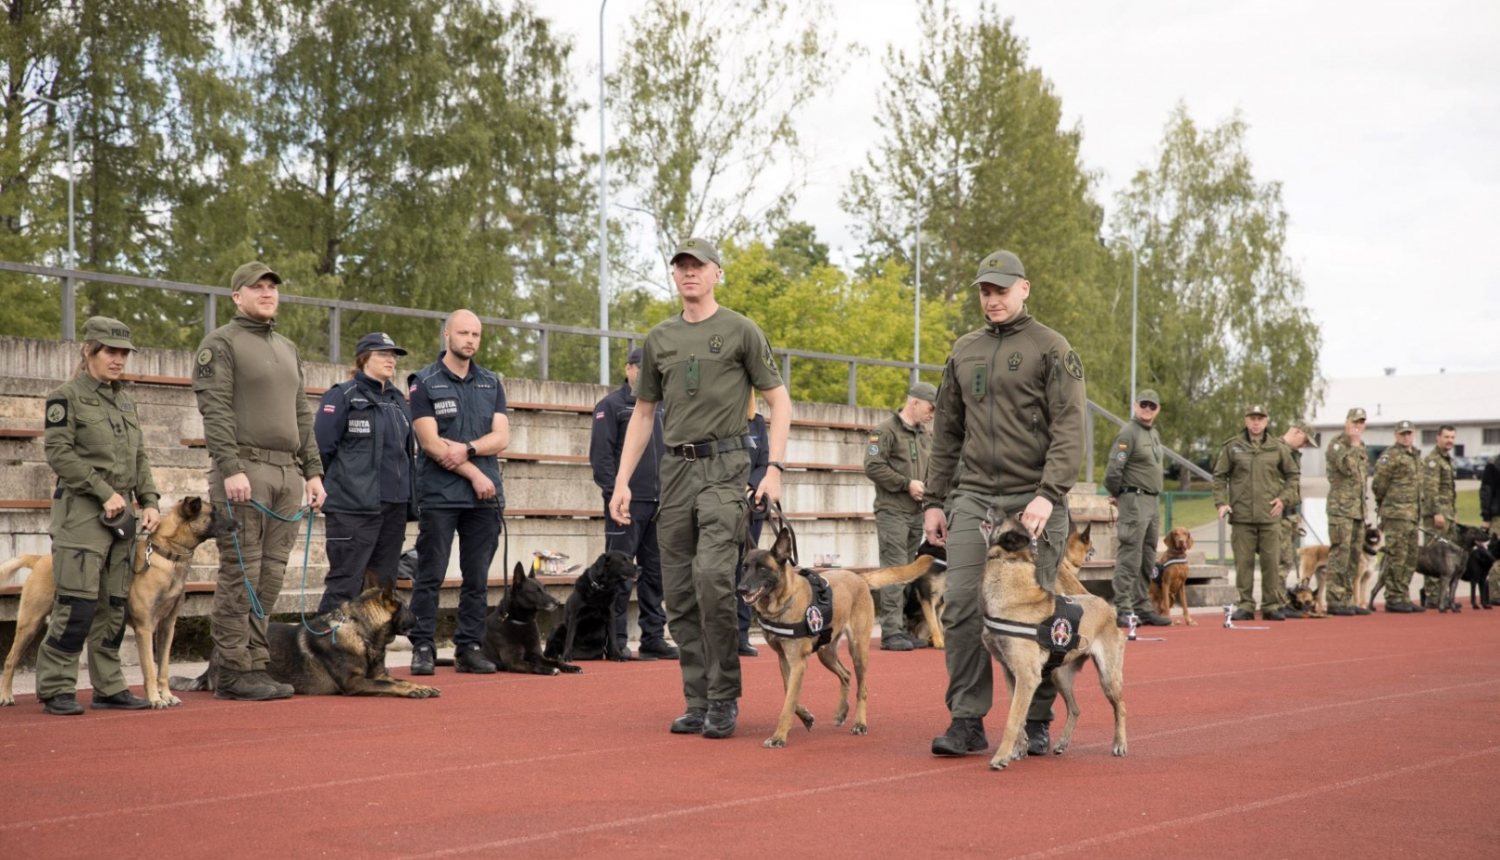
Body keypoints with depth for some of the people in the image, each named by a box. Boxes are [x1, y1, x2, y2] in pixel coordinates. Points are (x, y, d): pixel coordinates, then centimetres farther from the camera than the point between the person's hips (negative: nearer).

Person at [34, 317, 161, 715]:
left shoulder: (125, 401, 18)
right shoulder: (66, 397, -2)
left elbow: (139, 456, 20)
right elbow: (58, 453, -11)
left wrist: (149, 501, 6)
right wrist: (104, 492, -15)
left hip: (121, 514, 7)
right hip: (81, 512, -7)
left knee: (115, 605, 7)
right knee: (77, 605, -10)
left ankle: (109, 687, 13)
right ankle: (55, 689, -1)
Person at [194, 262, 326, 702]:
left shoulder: (288, 349, 22)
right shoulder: (221, 344, -1)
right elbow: (215, 412, -10)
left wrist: (313, 472, 14)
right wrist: (231, 469, -20)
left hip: (288, 473, 7)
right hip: (244, 471, -7)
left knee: (270, 576, 6)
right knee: (240, 575, -6)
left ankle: (256, 665, 11)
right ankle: (234, 673, -3)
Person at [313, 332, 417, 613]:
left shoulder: (398, 400, 17)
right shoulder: (342, 396, -4)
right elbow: (321, 448, -8)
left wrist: (411, 499, 15)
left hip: (395, 506, 7)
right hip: (353, 506, -7)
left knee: (384, 583, 9)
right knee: (345, 583, -7)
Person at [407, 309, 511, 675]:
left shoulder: (491, 383, 13)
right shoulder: (424, 382, 0)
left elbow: (501, 437, 4)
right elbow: (430, 442, -7)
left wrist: (467, 449, -14)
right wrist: (474, 474, -9)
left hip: (485, 496, 4)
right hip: (439, 494, -4)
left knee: (477, 578, 5)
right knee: (430, 576, -3)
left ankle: (470, 648, 10)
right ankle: (423, 648, 2)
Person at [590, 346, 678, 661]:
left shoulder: (662, 407, 17)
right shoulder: (611, 405, -2)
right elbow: (600, 454, -9)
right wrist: (614, 493, -16)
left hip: (659, 504, 6)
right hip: (627, 503, -6)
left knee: (655, 573, 9)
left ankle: (653, 638, 15)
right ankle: (616, 641, 0)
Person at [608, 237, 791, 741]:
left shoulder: (740, 331, 3)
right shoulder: (660, 339, 16)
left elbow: (779, 402, 3)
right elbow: (643, 413, 19)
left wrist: (774, 468, -9)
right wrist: (622, 482, 11)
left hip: (724, 465, -5)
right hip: (675, 468, 5)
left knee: (712, 575, -20)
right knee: (679, 594, 3)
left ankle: (724, 698, -9)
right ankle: (698, 702, 11)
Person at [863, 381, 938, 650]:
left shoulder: (925, 435, 18)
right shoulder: (886, 431, -8)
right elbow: (873, 467, -16)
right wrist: (907, 484, -15)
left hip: (916, 513, 8)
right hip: (892, 511, -8)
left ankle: (902, 629, 14)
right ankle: (891, 633, -9)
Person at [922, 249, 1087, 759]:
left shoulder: (1051, 349, 1)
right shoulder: (964, 352, 17)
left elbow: (1069, 429, -7)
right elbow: (946, 433, 20)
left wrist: (1049, 494, -19)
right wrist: (933, 501, 14)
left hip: (1032, 500, -4)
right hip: (972, 497, 4)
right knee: (962, 606, -6)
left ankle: (1036, 724, 10)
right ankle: (966, 721, 0)